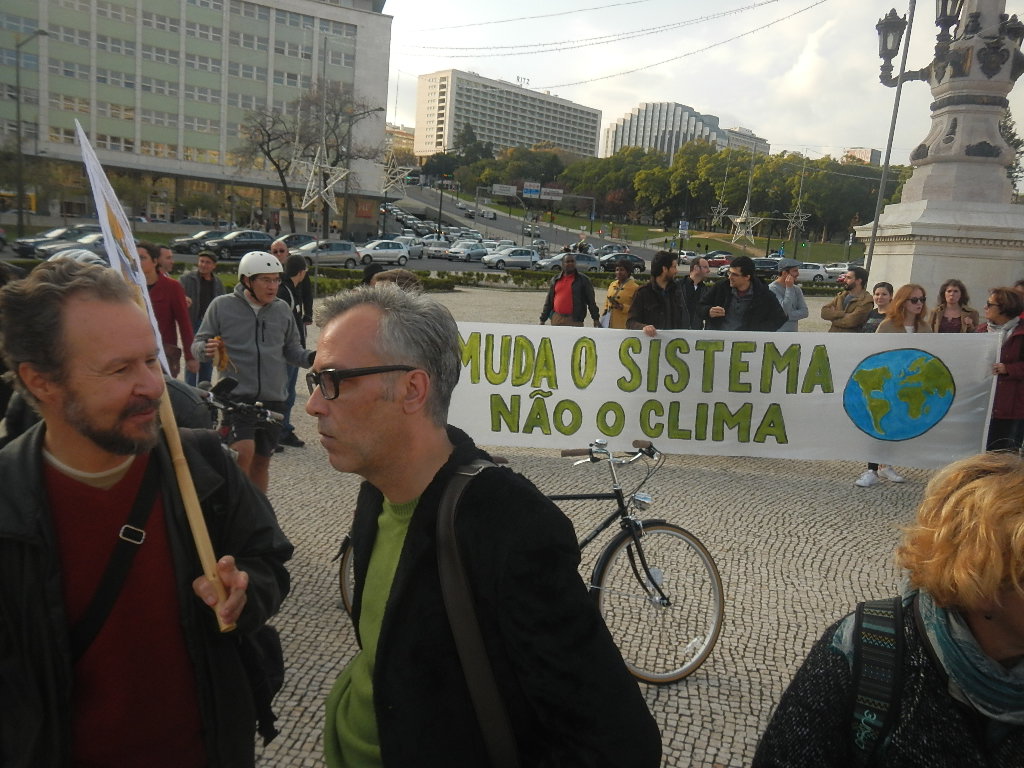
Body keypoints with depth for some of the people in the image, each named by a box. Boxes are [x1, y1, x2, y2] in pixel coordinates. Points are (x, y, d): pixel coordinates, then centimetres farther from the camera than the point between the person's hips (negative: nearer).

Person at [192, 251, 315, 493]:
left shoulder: (282, 309, 7)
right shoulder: (223, 305, -3)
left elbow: (291, 349, 14)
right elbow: (198, 343, 3)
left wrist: (311, 358, -6)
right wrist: (206, 349, -21)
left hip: (273, 399, 4)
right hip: (236, 396, -4)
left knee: (261, 461, 13)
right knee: (243, 453, -20)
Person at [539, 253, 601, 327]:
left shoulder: (583, 279, 3)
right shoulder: (555, 280, 14)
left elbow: (591, 301, 3)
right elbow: (548, 302, 17)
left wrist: (596, 319, -1)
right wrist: (542, 320, 14)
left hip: (575, 321, -4)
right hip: (556, 320, 4)